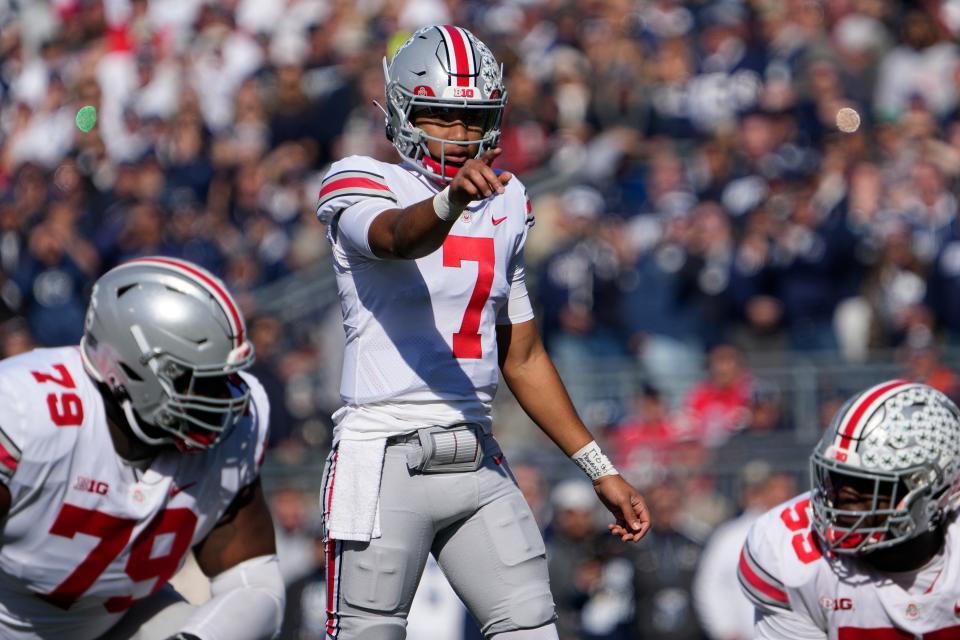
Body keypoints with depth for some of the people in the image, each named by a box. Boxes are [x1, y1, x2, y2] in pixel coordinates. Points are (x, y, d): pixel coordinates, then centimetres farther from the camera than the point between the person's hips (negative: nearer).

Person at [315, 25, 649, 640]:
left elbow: (523, 358, 21)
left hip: (477, 462, 6)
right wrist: (452, 198, -52)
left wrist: (601, 470, 19)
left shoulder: (503, 207, 14)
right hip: (385, 459, -6)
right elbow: (401, 238, -30)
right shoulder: (365, 186, -4)